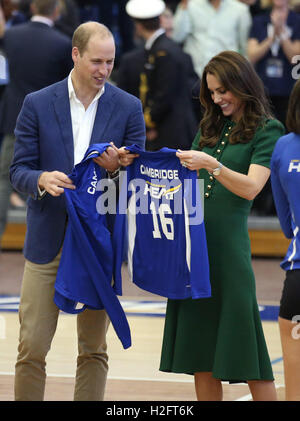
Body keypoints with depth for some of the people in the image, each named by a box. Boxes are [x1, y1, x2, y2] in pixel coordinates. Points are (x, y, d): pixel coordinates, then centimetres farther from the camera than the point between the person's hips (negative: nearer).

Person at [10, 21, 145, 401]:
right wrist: (41, 180, -22)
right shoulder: (37, 104, 1)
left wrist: (115, 169, -19)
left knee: (93, 349, 6)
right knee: (32, 347, -2)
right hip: (47, 241, -1)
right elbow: (18, 170, 1)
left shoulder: (128, 108, 2)